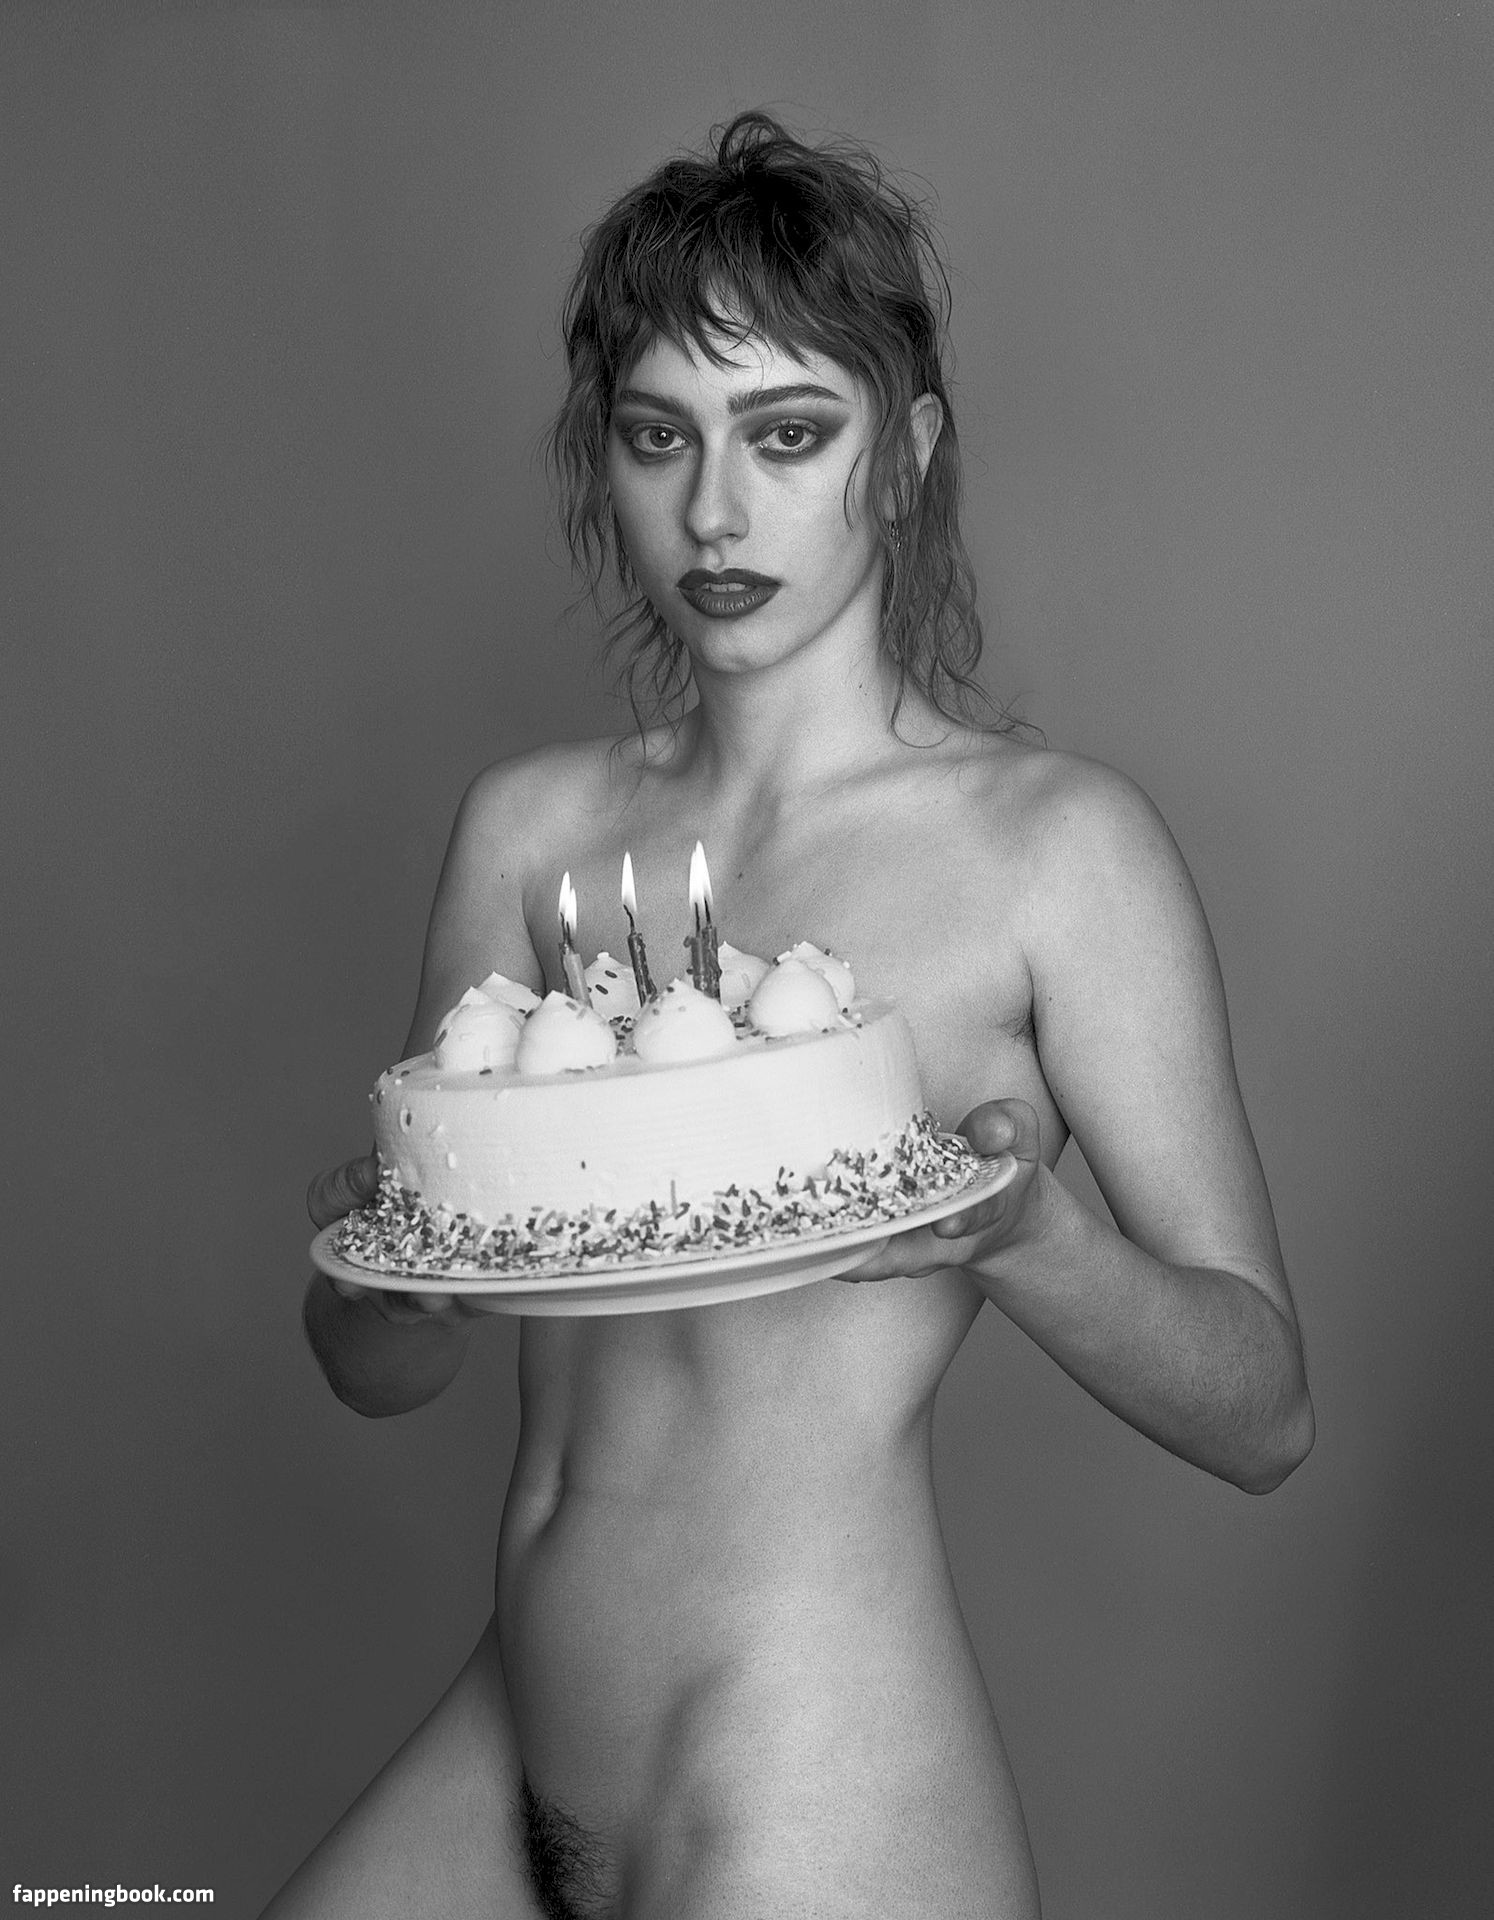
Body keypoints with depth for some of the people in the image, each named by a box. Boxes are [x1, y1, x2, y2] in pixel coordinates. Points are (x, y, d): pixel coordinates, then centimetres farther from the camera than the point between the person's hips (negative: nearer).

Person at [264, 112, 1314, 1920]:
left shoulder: (1056, 840, -10)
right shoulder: (526, 825, 3)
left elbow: (1264, 1412, -8)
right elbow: (385, 1369, 7)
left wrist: (1025, 1237, -25)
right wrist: (376, 1263, -14)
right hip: (502, 1770, 5)